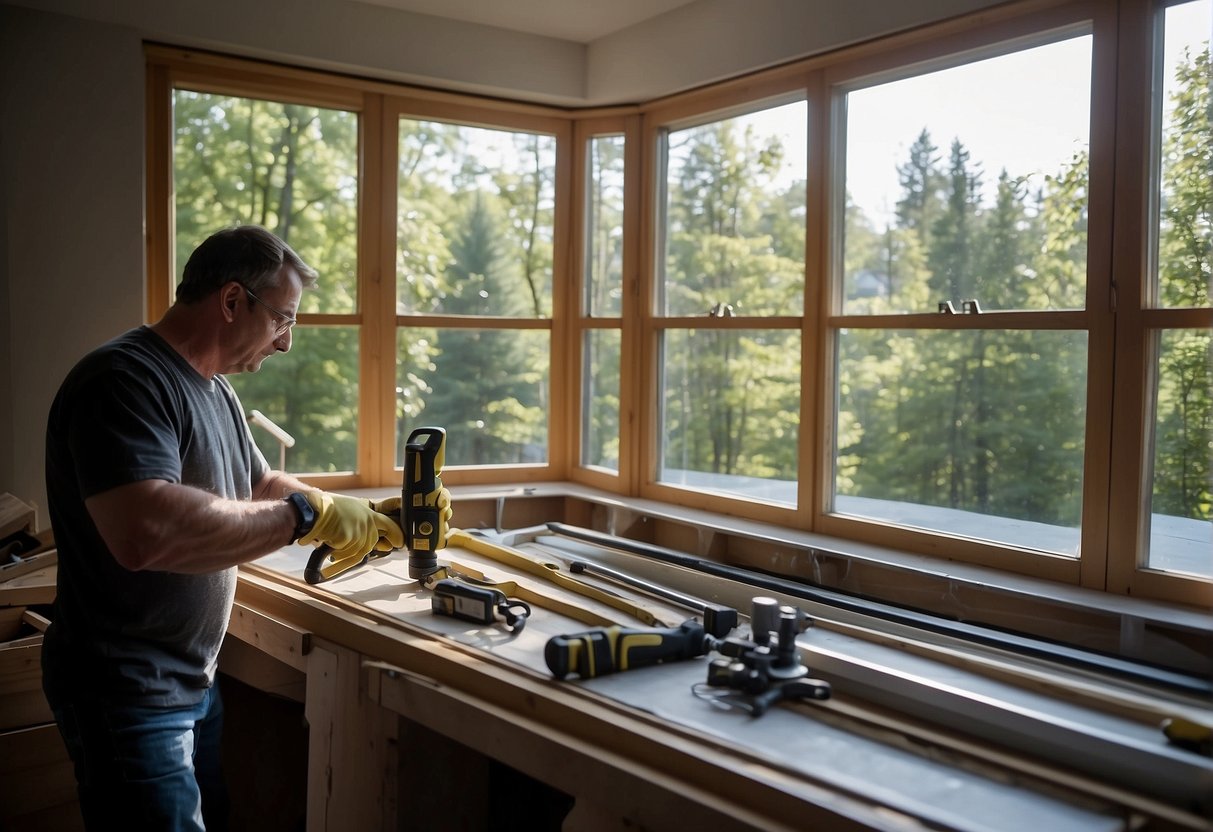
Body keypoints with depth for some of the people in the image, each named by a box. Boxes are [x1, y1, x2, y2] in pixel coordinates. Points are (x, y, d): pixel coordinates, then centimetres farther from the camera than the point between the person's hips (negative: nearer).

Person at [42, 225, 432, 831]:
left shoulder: (214, 389, 9)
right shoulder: (123, 379, -22)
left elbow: (261, 486, 21)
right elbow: (146, 532, -38)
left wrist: (365, 518, 7)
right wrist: (307, 514, -31)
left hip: (194, 680, 10)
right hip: (126, 692, -10)